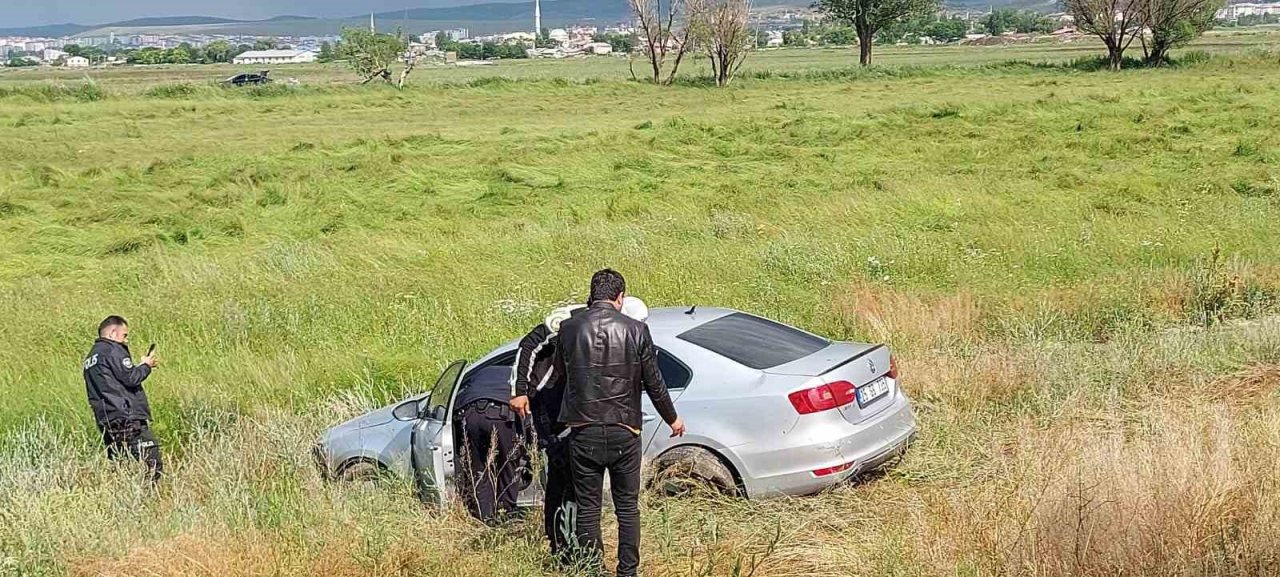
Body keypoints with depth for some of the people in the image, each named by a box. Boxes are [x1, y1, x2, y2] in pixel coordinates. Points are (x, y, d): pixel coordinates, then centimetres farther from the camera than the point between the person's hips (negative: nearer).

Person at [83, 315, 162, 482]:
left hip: (106, 422, 10)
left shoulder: (91, 357, 22)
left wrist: (142, 365, 20)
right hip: (128, 418, -10)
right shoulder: (113, 350, -7)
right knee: (153, 466, -12)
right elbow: (131, 378, -13)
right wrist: (146, 366, 5)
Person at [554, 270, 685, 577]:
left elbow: (560, 369, 15)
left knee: (588, 507, 9)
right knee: (627, 506, 11)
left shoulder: (569, 328, -3)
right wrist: (672, 419, 16)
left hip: (584, 431, 0)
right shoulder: (635, 330, -5)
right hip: (624, 431, 0)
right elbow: (653, 383, 1)